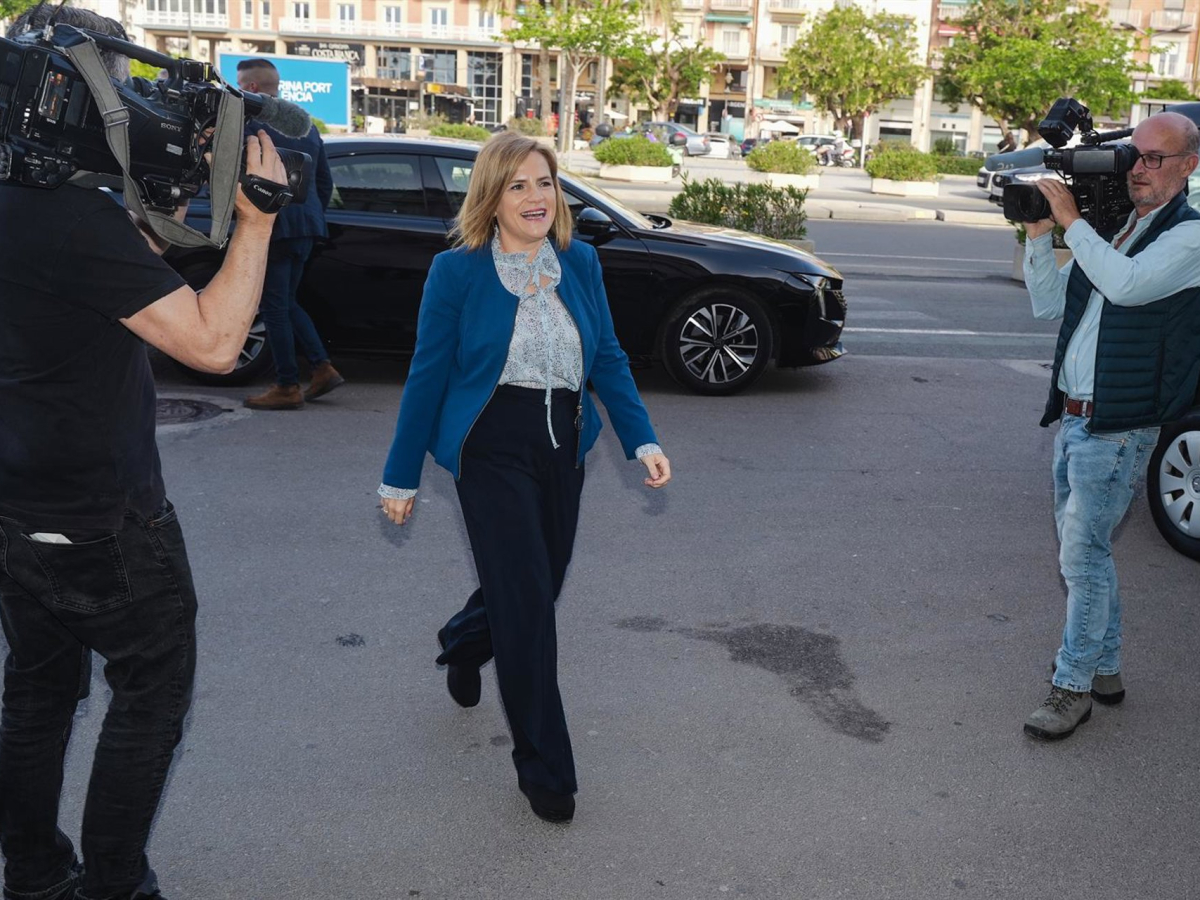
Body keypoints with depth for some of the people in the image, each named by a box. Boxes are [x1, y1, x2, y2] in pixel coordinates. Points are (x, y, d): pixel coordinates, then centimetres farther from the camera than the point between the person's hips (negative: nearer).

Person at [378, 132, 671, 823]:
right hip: (493, 449, -5)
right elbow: (428, 375, -4)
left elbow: (609, 358, 7)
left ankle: (463, 643, 51)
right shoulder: (458, 272, -8)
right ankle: (544, 768, 10)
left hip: (564, 448, 5)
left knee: (540, 584, 16)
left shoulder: (580, 263, 4)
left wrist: (643, 441, -5)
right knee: (528, 600, -6)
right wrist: (401, 477, -2)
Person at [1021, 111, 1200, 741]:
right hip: (1073, 418, 8)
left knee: (1082, 554, -9)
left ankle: (1073, 686, 2)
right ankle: (1105, 669, 28)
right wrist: (1039, 233, 1)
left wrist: (1071, 221, -19)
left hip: (1118, 428, -8)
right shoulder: (1108, 232, 16)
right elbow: (1048, 304, 13)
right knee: (1081, 552, 14)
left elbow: (1127, 284, -27)